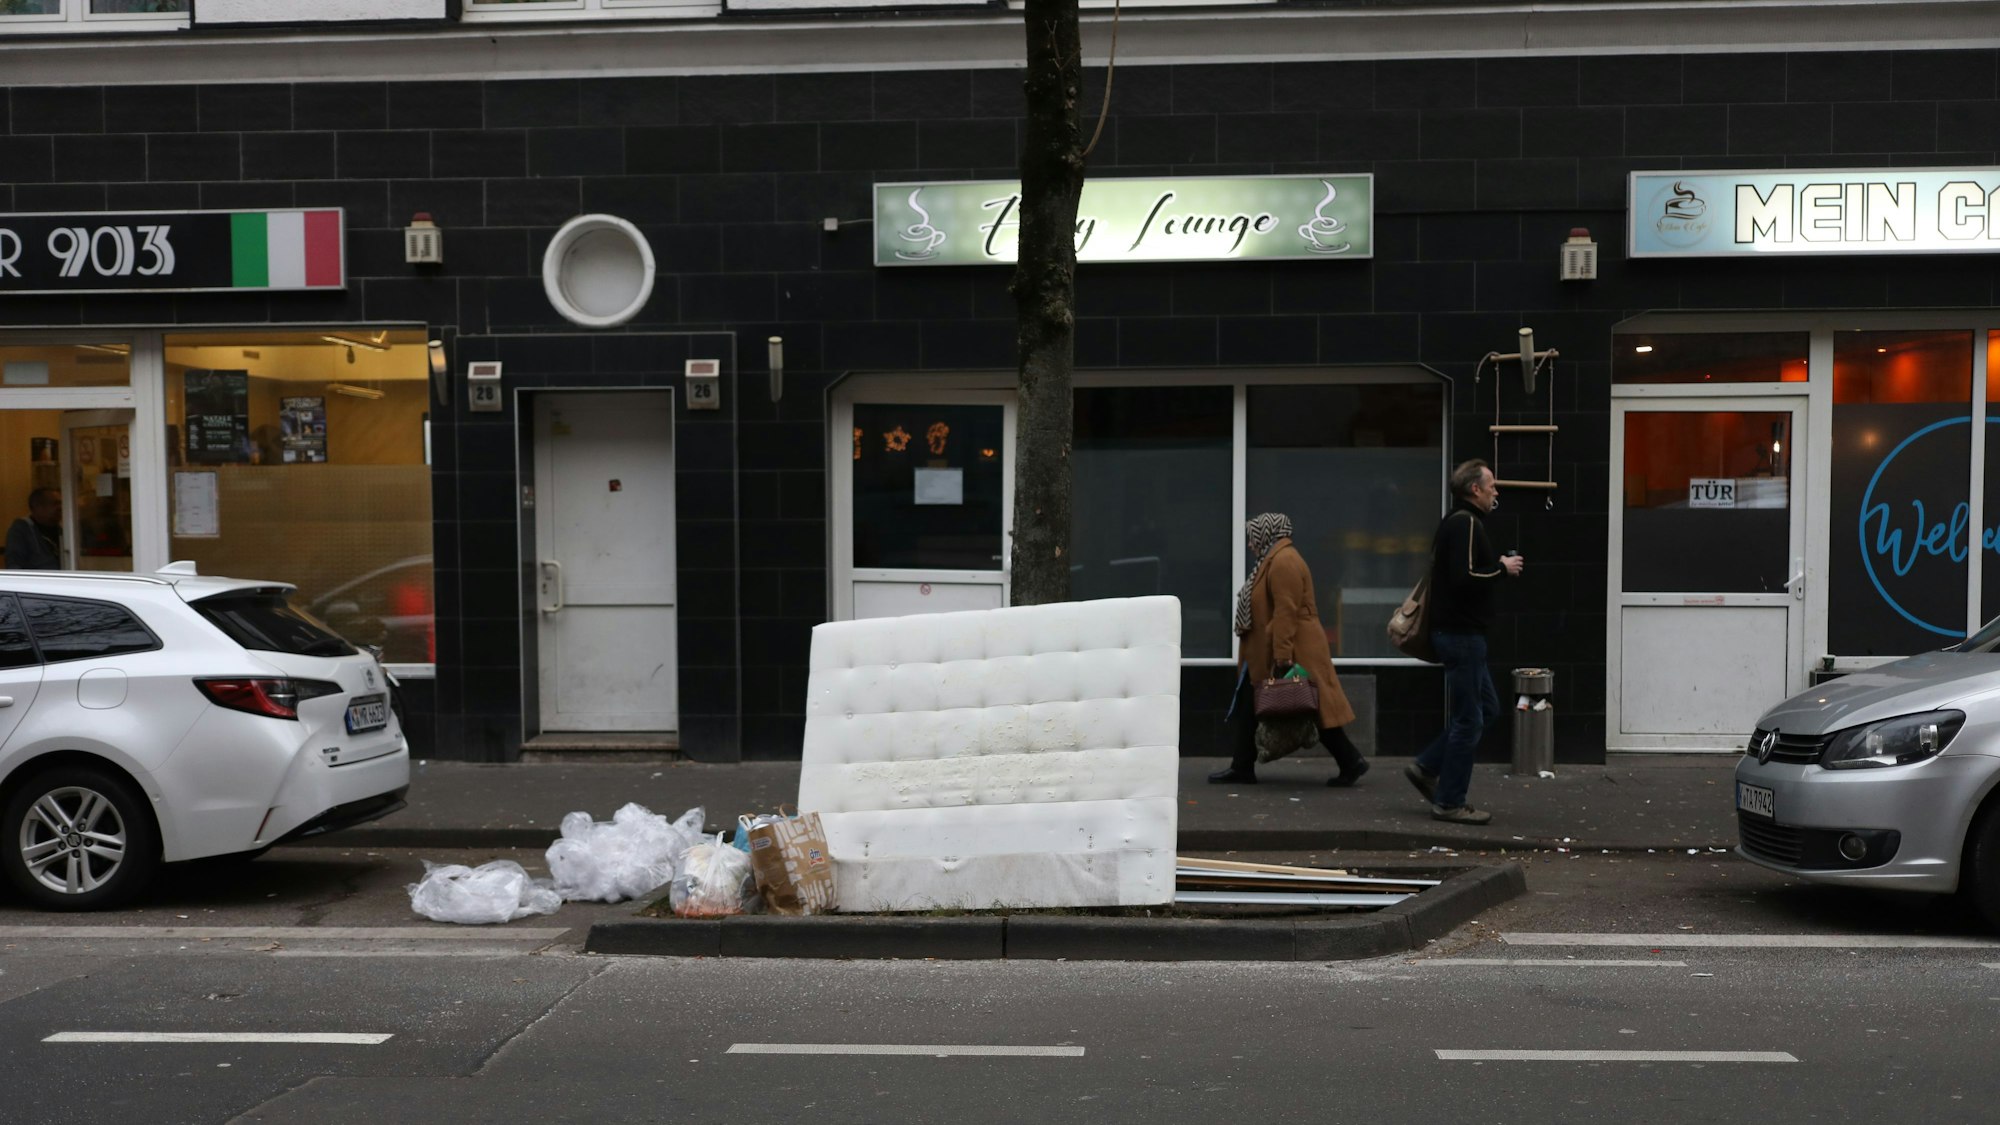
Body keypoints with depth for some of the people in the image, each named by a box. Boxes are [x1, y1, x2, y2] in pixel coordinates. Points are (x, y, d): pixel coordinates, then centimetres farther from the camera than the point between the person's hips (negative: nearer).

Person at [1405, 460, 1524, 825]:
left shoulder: (1456, 521, 17)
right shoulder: (1466, 523, -16)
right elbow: (1466, 578, -26)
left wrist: (1498, 565, 10)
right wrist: (1503, 569, -11)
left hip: (1458, 631, 11)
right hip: (1462, 633, -11)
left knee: (1487, 708, 17)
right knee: (1469, 719, -3)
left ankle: (1426, 767, 19)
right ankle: (1450, 802, 5)